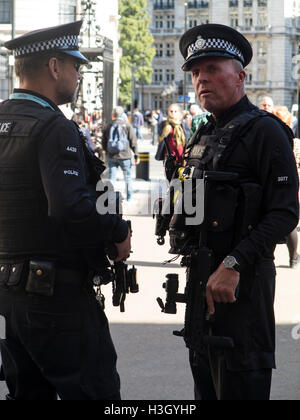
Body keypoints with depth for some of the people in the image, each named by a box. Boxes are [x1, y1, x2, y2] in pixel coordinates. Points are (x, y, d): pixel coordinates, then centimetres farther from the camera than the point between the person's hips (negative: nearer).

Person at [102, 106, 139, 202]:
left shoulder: (109, 126, 2)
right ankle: (129, 198, 14)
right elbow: (133, 141, -5)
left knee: (112, 177, 5)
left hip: (111, 157, 2)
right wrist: (136, 155, 1)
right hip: (125, 156, -2)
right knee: (128, 177, 9)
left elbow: (104, 143, 7)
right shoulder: (127, 125, -4)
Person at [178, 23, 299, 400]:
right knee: (205, 385, 15)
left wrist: (233, 266, -23)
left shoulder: (265, 131, -10)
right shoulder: (205, 136, 16)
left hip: (241, 282, -9)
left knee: (238, 385, -5)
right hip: (202, 282, 9)